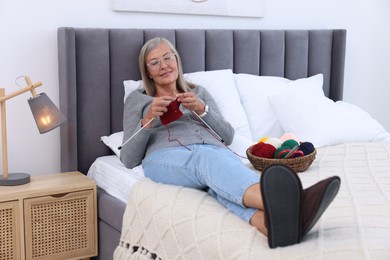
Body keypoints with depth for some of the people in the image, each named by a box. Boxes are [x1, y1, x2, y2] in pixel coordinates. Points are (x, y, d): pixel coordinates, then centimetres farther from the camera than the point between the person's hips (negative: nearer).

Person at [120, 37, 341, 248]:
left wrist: (201, 109, 0)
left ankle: (274, 220, -71)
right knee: (207, 159, -40)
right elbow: (129, 159, 11)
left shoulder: (198, 92, 30)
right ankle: (278, 204, -70)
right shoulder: (137, 99, 23)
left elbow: (228, 136, 17)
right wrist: (148, 120, -5)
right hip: (166, 157, -2)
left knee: (220, 178, -38)